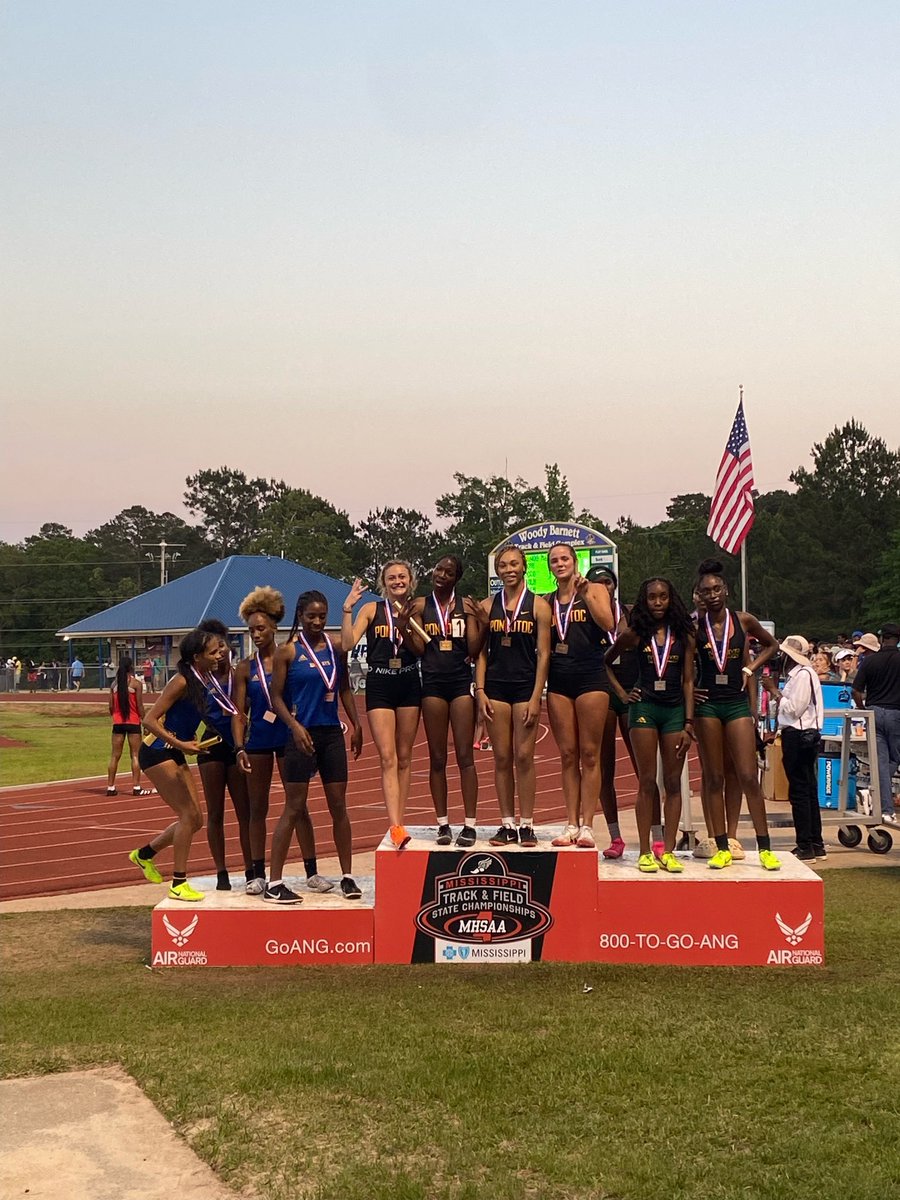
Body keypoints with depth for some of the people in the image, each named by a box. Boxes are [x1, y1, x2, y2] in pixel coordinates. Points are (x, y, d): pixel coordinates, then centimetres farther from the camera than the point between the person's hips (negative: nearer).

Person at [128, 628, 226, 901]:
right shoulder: (182, 682, -18)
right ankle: (178, 884, -2)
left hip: (175, 755, 9)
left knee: (195, 820, 10)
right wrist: (180, 744, -28)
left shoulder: (204, 681, 5)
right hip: (156, 752, -9)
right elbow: (149, 720, -22)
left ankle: (144, 854, 28)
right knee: (189, 815, -11)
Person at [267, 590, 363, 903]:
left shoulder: (336, 649, 8)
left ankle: (347, 876, 17)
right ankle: (273, 883, 2)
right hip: (303, 735, -4)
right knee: (294, 808, -4)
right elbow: (276, 696, -5)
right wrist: (295, 727, -18)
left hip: (332, 733, 4)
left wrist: (356, 724, 8)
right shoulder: (287, 651, -4)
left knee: (339, 805, 7)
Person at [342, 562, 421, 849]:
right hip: (379, 685, -3)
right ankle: (396, 827, -18)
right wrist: (347, 609, -15)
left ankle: (398, 823, 16)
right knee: (388, 758, -11)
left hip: (409, 685, 3)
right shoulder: (371, 609, 1)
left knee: (404, 758, 8)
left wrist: (405, 624, -16)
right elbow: (347, 644, -9)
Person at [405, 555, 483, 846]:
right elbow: (419, 648, 0)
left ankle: (469, 824, 1)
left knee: (465, 756, -2)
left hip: (461, 682, -1)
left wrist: (483, 623, -13)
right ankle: (443, 824, 11)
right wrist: (406, 626, -15)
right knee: (437, 758, 5)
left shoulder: (467, 605, 4)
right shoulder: (420, 605, 6)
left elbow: (473, 650, 0)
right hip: (432, 683, 1)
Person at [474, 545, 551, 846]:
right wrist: (480, 691, -1)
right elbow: (481, 651, 9)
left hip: (525, 686, -2)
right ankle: (507, 824, 10)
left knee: (524, 757, -3)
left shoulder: (538, 605, 1)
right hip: (495, 686, 2)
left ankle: (526, 824, 4)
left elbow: (543, 654, -2)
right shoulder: (487, 606, 8)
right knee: (501, 758, 4)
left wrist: (536, 697, -9)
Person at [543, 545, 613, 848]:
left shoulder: (594, 590, 5)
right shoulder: (546, 602, 14)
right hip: (559, 679, 3)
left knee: (589, 754, -3)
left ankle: (586, 825, -2)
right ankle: (571, 824, 6)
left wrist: (585, 593, -17)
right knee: (568, 755, 3)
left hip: (591, 676, -3)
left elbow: (607, 623, -12)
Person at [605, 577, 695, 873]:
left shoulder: (684, 635, 4)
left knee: (673, 783, 2)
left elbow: (688, 681, 3)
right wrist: (621, 693, 7)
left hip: (675, 709, 1)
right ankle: (645, 852, 2)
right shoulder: (635, 634, 3)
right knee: (647, 782, -1)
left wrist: (688, 724, -2)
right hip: (644, 707, -1)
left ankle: (668, 851, 6)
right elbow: (606, 661, 17)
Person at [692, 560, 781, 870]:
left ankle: (765, 848, 2)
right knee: (714, 778, 4)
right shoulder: (695, 626, 0)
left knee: (748, 777, -4)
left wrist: (750, 669, 5)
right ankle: (722, 848, 9)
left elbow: (771, 645, 18)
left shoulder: (744, 621, 2)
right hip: (707, 704, 0)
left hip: (737, 702, 0)